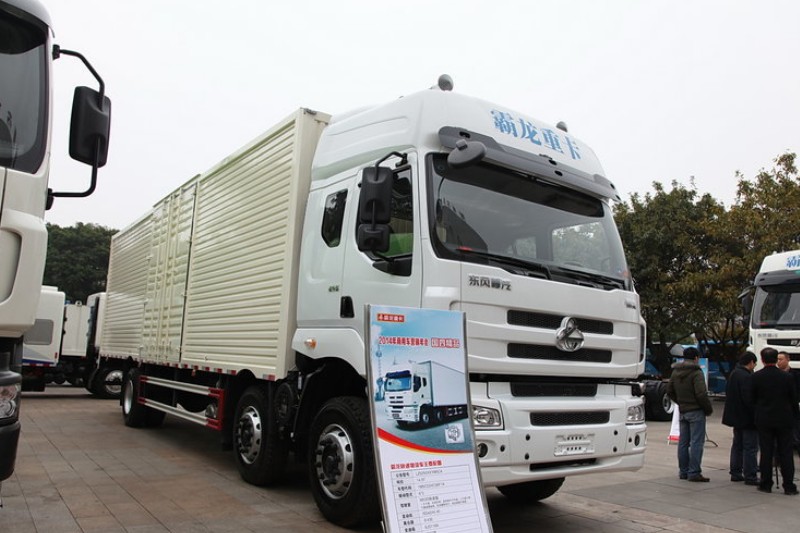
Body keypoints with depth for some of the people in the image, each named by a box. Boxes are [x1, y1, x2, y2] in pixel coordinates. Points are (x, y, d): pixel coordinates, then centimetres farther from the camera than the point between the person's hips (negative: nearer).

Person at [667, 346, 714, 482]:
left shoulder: (675, 372, 10)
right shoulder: (696, 373, -13)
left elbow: (669, 391, 15)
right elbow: (701, 394, -18)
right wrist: (709, 409, -5)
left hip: (682, 411, 7)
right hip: (696, 411, -7)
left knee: (683, 442, 11)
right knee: (696, 442, -3)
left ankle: (683, 471, 16)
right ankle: (694, 472, -4)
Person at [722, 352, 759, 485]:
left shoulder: (733, 374, 12)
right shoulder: (747, 376, -19)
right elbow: (749, 399, -23)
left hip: (736, 417, 10)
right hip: (747, 418, -10)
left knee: (737, 446, 16)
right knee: (750, 447, -2)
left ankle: (736, 473, 21)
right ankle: (750, 476, 1)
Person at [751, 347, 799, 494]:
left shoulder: (756, 377, -7)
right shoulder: (786, 377, -4)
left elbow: (752, 399, 0)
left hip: (764, 420, -1)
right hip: (784, 420, 1)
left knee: (766, 453, 6)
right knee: (786, 453, 7)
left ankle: (766, 484, 10)